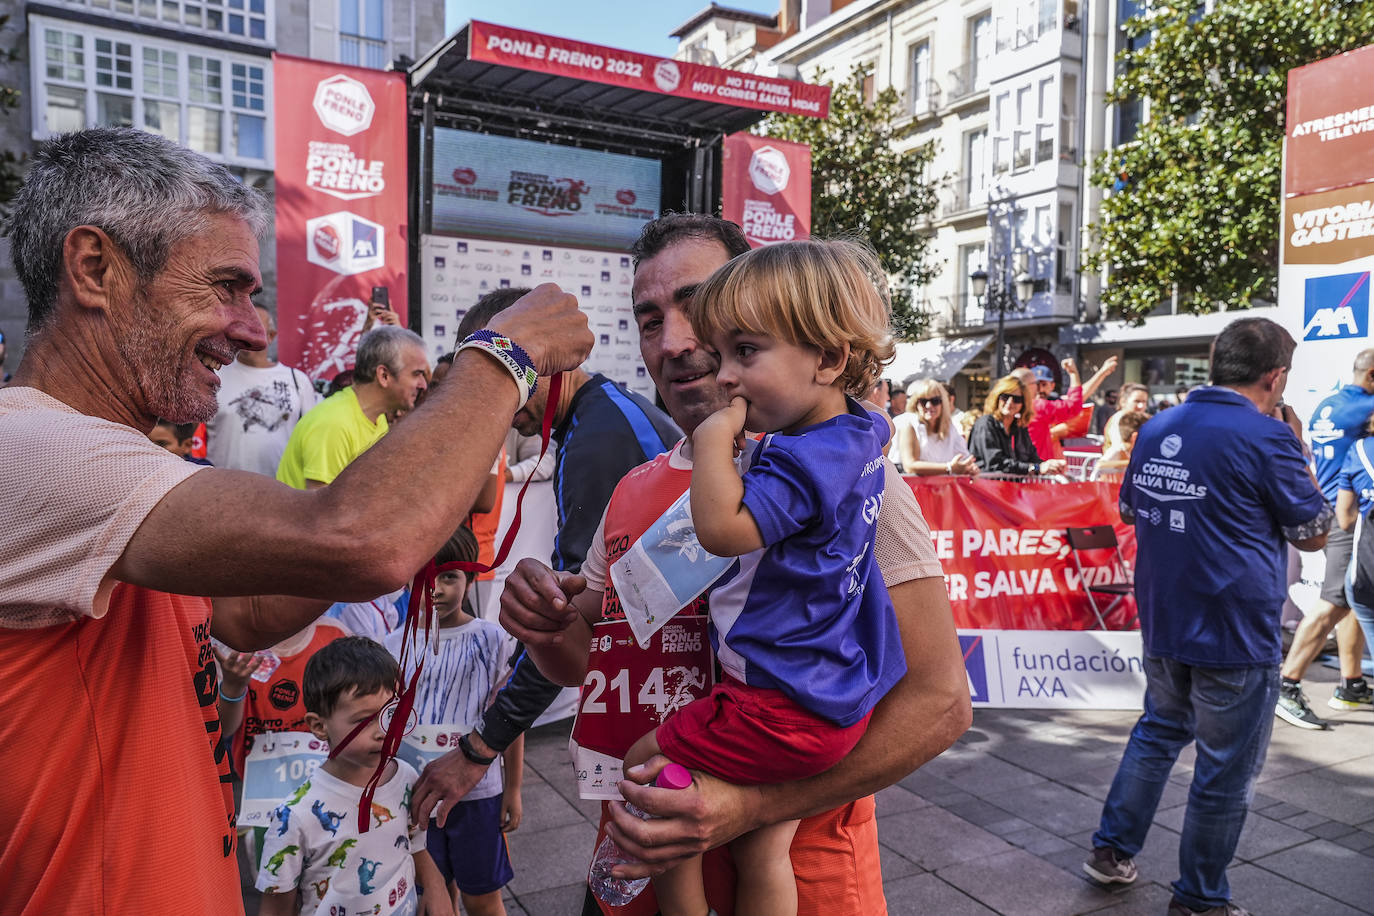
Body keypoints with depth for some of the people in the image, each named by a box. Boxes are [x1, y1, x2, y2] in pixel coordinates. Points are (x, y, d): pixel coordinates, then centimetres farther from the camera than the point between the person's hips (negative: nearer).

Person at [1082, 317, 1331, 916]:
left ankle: (1112, 850, 31)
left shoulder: (1156, 429, 3)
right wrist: (1301, 457, 6)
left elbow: (1129, 511, 16)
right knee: (1226, 771, 9)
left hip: (1162, 625, 6)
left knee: (1158, 732, 24)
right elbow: (1314, 533, -3)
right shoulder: (1267, 438, -16)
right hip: (1236, 639, -6)